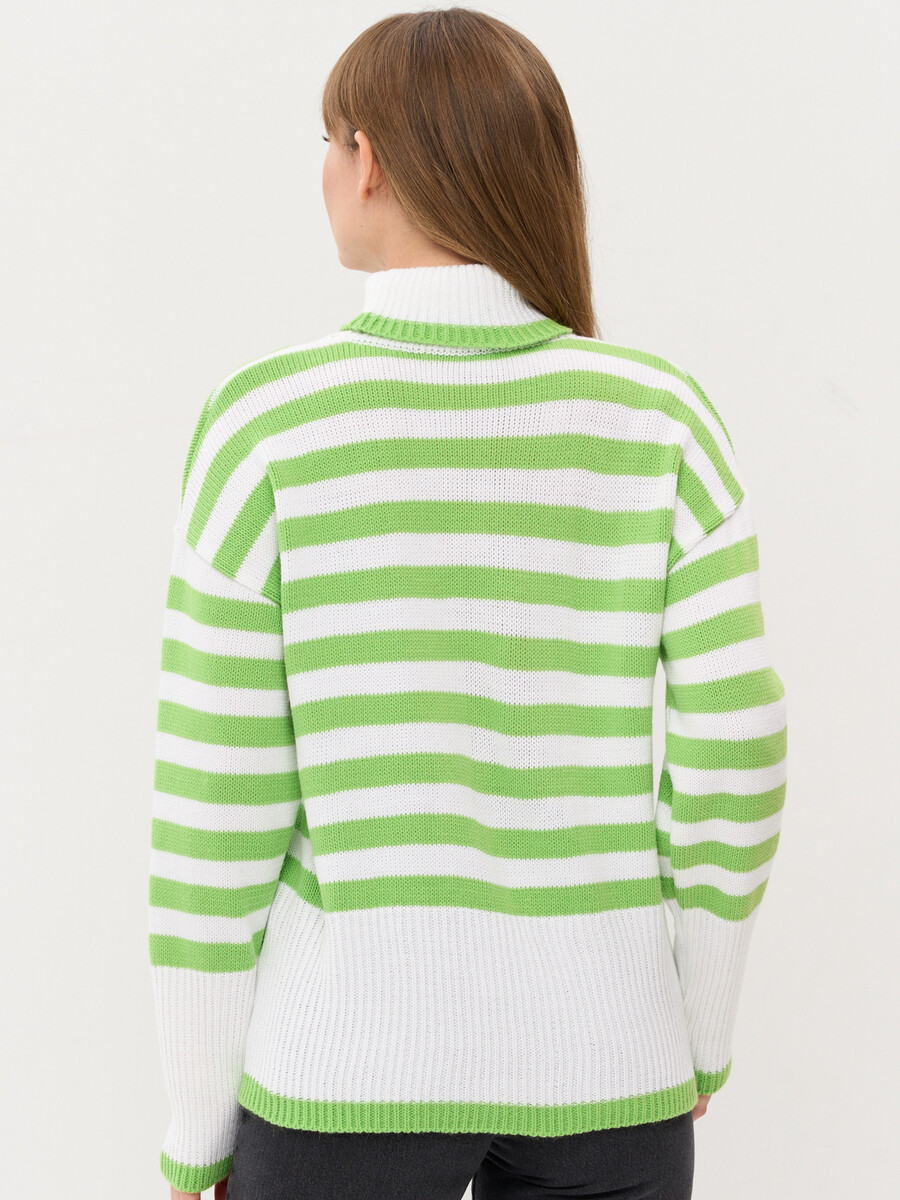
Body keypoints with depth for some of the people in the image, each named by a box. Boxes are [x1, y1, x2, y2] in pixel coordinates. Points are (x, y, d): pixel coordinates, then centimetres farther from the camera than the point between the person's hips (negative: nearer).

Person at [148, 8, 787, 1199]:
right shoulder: (662, 418, -7)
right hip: (602, 1071, 2)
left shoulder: (269, 421, -13)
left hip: (346, 1062, -2)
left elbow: (217, 805, -10)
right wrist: (700, 1038, 12)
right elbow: (733, 754, -6)